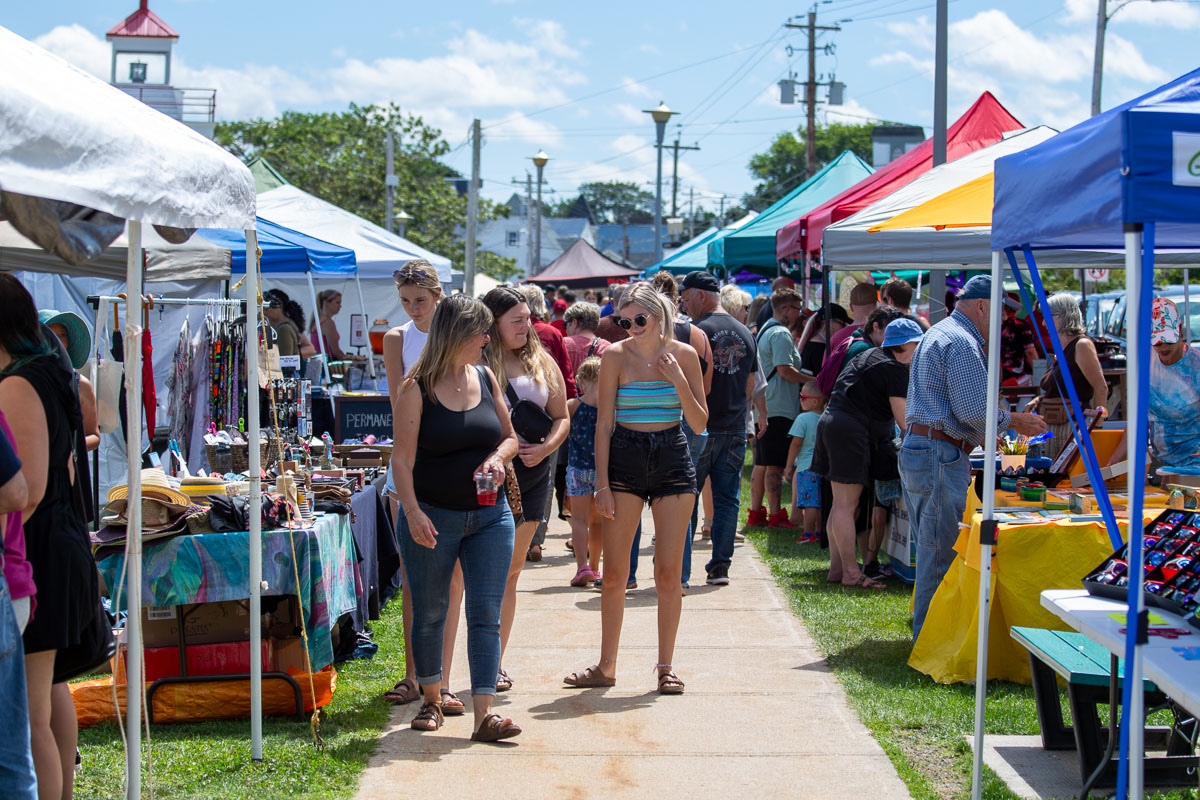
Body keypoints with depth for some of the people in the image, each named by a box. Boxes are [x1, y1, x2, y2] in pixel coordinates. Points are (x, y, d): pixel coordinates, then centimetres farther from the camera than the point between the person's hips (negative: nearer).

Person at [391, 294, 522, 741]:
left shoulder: (486, 378, 7)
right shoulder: (417, 389, -7)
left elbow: (509, 436, 17)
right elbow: (403, 458, -11)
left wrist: (497, 458, -6)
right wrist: (412, 512, -22)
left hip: (489, 515, 4)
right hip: (433, 516, -4)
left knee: (486, 614, -3)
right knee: (429, 614, 8)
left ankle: (484, 714, -5)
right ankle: (431, 699, 27)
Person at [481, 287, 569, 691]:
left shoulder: (542, 363, 13)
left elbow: (561, 418, 13)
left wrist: (545, 448, -5)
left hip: (532, 472, 5)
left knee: (510, 570, 10)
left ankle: (494, 664, 16)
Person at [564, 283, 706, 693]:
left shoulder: (683, 354, 0)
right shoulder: (616, 356, -2)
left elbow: (700, 424, 1)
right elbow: (604, 423, 0)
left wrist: (678, 380, -13)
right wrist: (602, 483, -6)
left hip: (672, 459, 0)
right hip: (625, 458, 0)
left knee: (668, 571, 0)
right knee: (613, 572, 0)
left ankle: (666, 666, 12)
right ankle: (606, 666, 12)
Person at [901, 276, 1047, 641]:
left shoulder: (937, 335, 22)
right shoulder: (961, 342, -13)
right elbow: (974, 410, -19)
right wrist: (1016, 421, -4)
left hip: (916, 448, 11)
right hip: (940, 456, -11)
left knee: (932, 548, 15)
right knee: (942, 553, -7)